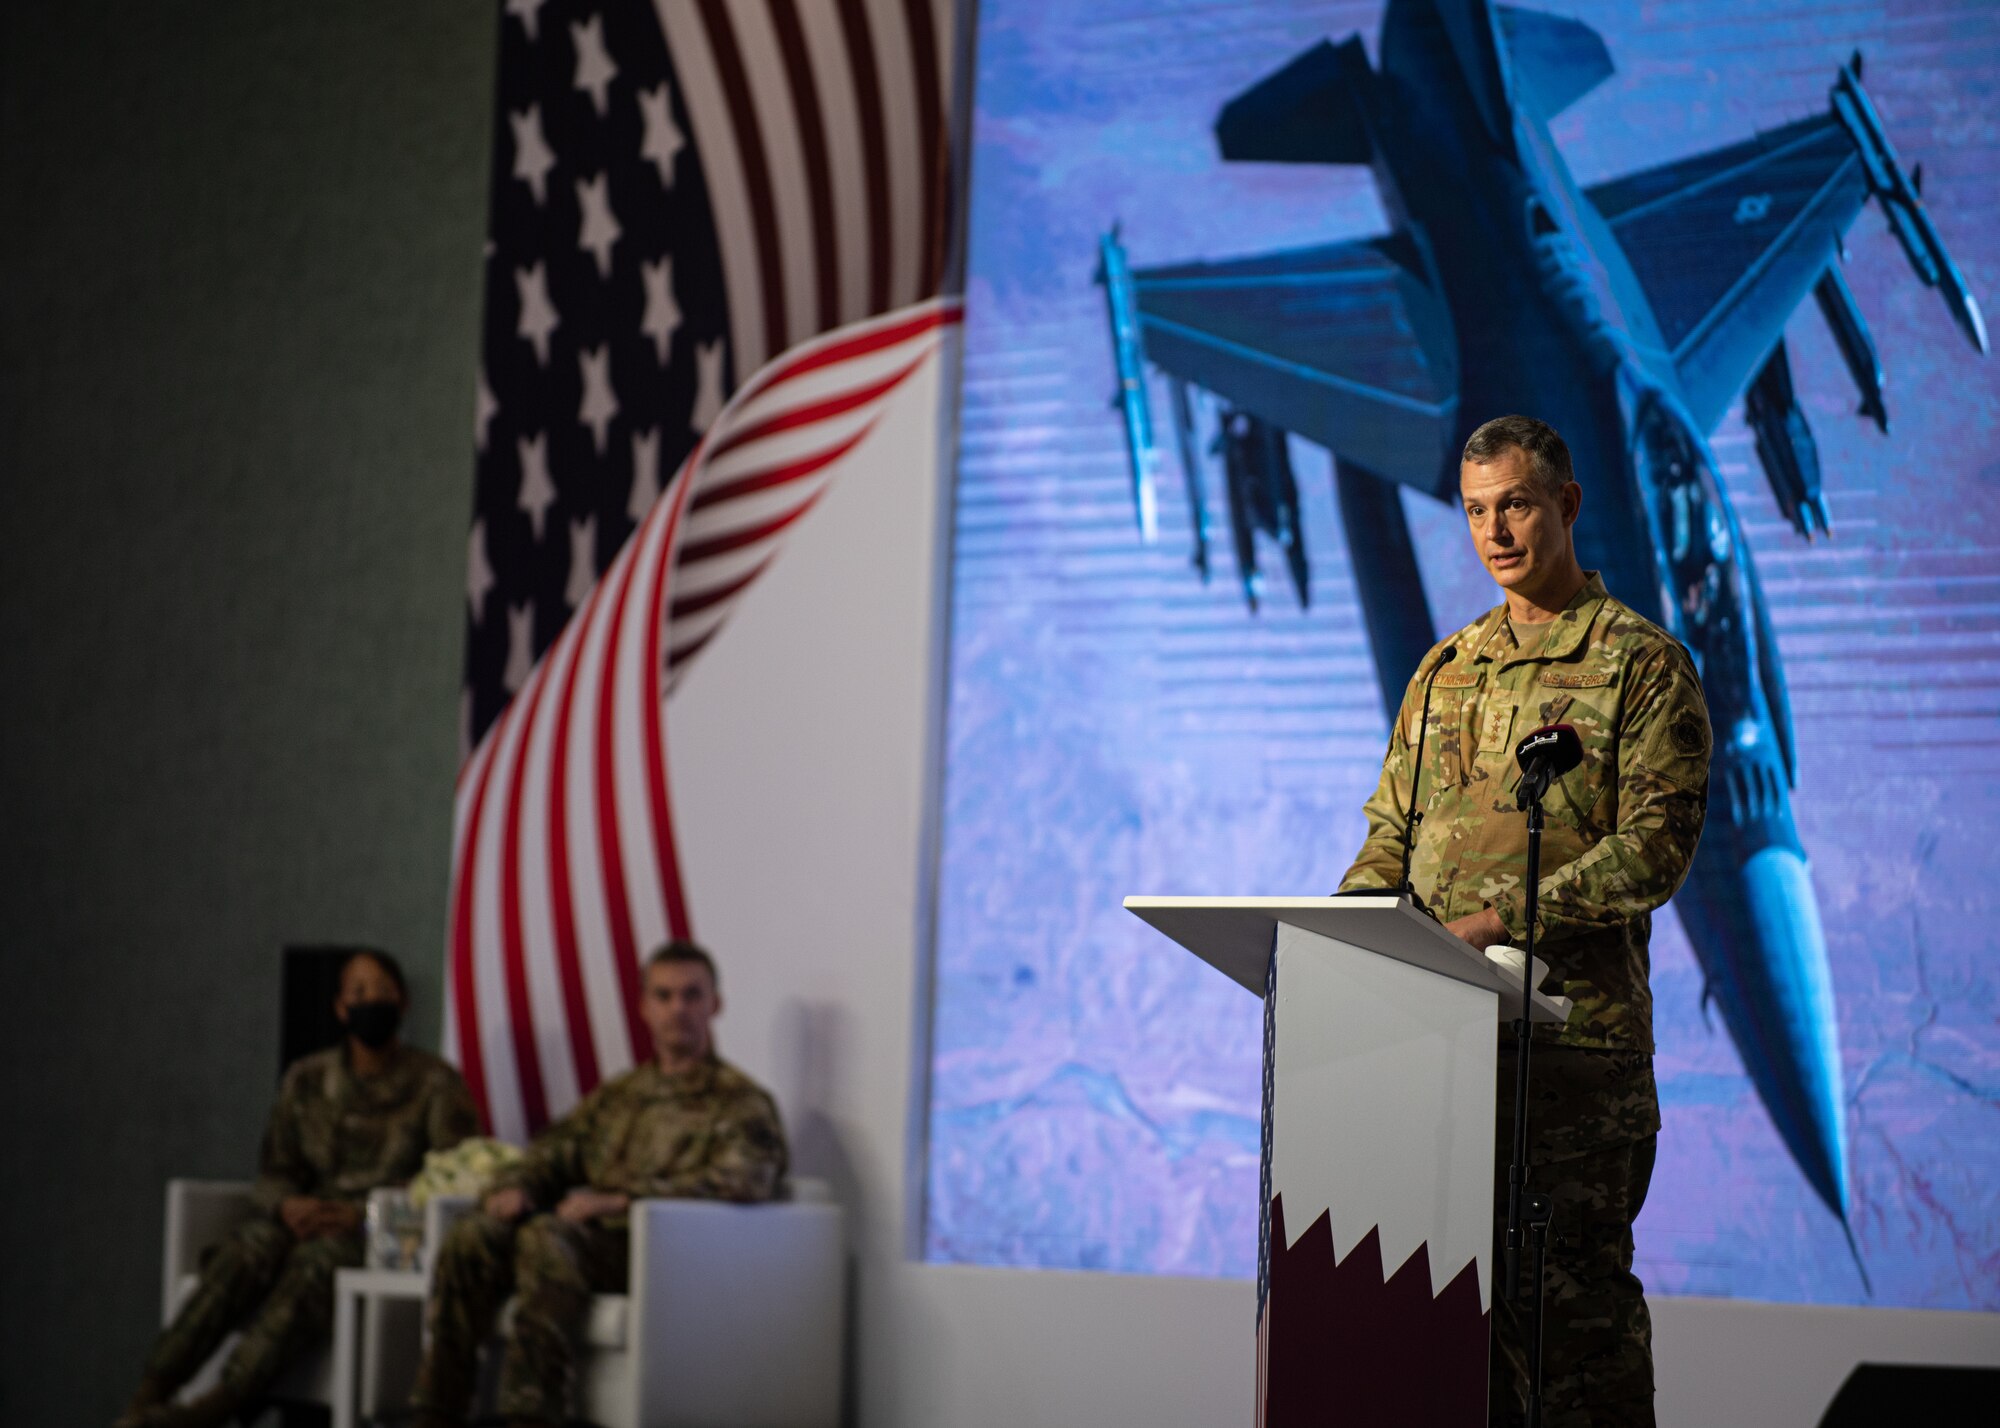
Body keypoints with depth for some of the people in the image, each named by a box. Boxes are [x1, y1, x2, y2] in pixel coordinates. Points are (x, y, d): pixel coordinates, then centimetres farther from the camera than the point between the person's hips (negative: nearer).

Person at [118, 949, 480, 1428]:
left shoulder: (436, 1084, 3)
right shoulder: (306, 1079, 17)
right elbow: (274, 1170, 18)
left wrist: (360, 1213, -17)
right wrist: (287, 1204, -8)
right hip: (309, 1218, 4)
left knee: (313, 1262, -37)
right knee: (243, 1253, -31)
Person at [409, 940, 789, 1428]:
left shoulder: (742, 1103, 4)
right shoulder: (616, 1096, 26)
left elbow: (740, 1181, -14)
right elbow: (552, 1152, 25)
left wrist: (619, 1199, -18)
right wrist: (514, 1186, -2)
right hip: (591, 1240, 6)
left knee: (545, 1237, -34)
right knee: (472, 1237, -21)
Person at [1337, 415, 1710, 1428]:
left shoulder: (1642, 666, 1)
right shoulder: (1444, 671, 20)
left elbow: (1655, 847, -9)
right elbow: (1391, 831, 20)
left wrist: (1503, 915, -18)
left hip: (1575, 1028, -6)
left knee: (1573, 1285, -7)